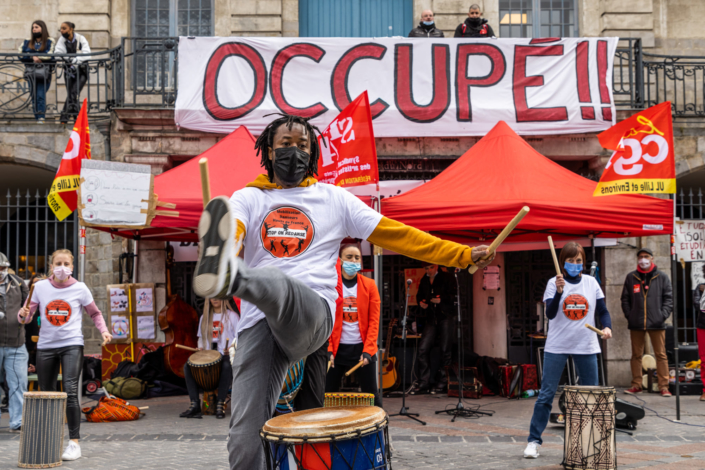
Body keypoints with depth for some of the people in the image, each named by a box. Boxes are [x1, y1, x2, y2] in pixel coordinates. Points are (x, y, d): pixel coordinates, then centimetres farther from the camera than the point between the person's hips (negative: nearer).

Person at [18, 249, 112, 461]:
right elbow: (27, 316, 5)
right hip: (46, 346, 3)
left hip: (72, 344, -3)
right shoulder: (40, 287, 3)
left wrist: (104, 331, -3)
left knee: (70, 392, -16)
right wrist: (23, 314, -18)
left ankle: (74, 443, -11)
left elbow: (94, 313, 13)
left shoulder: (80, 288, 0)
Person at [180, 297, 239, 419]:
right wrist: (200, 348, 4)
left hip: (226, 355, -5)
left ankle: (220, 404, -32)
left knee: (227, 366, -39)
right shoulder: (204, 317, 21)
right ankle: (195, 404, -26)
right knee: (187, 366, -21)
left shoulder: (232, 315, 5)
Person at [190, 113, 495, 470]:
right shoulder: (249, 198, 16)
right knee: (245, 438, -9)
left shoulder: (333, 199, 18)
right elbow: (231, 230, -7)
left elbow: (395, 234, 15)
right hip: (257, 321, 2)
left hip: (311, 315, -1)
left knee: (273, 280, -37)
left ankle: (229, 278, -70)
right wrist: (217, 240, -34)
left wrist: (463, 255, 10)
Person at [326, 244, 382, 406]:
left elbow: (374, 321, -2)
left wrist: (368, 350, -12)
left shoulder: (369, 285, 2)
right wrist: (328, 350, -12)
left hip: (362, 348, 0)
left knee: (371, 394, 4)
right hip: (337, 348, 0)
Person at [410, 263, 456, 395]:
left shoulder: (447, 278, -1)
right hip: (431, 318, 5)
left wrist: (441, 300, -21)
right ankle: (424, 383, 2)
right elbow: (419, 295, 24)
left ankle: (443, 382, 9)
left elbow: (453, 296, -8)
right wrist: (421, 303, 3)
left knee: (445, 350, -2)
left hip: (446, 317, -5)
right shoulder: (424, 281, 16)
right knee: (423, 348, -4)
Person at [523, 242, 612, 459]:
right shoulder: (554, 282, -2)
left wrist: (607, 327, -9)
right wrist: (559, 291, -26)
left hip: (586, 346, 3)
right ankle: (534, 441, 3)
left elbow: (602, 311, 11)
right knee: (546, 394, -3)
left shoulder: (591, 282, 5)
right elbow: (550, 313, -12)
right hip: (557, 346, -2)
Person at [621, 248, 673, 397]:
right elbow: (625, 299, 10)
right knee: (636, 355, 6)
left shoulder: (662, 277, 6)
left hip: (657, 323, -1)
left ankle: (664, 386, 4)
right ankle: (636, 385, 13)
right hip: (636, 324, 1)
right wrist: (629, 316, -1)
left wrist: (663, 315, -7)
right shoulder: (631, 277, 9)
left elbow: (669, 298, 5)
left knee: (661, 355, 0)